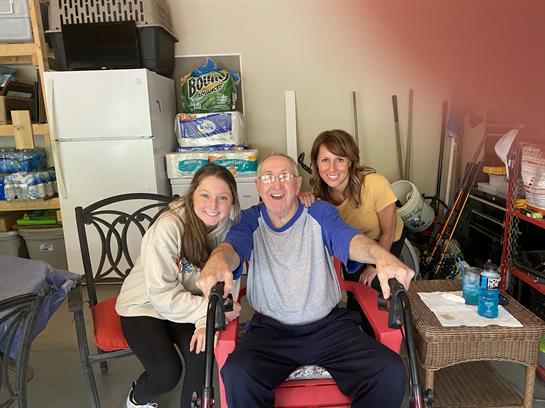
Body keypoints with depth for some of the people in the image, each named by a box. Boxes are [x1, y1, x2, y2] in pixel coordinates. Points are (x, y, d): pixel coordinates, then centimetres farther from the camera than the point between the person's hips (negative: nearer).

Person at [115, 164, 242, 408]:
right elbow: (162, 295, -25)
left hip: (185, 306, 3)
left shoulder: (230, 226, -14)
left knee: (203, 353, -23)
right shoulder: (169, 227, -28)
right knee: (167, 373, -19)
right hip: (145, 306, -3)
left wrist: (207, 320, -28)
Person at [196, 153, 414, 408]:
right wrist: (217, 261, -43)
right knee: (236, 375, -29)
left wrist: (380, 255, -40)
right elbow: (233, 245, -16)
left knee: (391, 372, -18)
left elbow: (348, 239, -16)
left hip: (329, 324, 1)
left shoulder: (320, 212, 3)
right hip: (271, 328, 0)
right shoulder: (251, 220, 5)